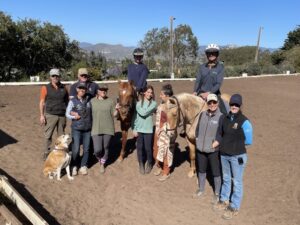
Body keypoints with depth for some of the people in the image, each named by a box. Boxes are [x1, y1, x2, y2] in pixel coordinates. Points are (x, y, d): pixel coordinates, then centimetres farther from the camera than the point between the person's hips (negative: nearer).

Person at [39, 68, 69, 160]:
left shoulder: (64, 88, 7)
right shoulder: (46, 88, -1)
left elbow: (67, 101, 13)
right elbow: (42, 102, -1)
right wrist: (41, 115, -7)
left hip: (62, 115, 3)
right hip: (50, 115, -2)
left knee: (61, 136, 10)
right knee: (48, 136, 1)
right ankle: (46, 153, 14)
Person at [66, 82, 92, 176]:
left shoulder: (88, 100, 4)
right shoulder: (72, 101, -1)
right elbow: (67, 114, 2)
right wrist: (75, 117, -13)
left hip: (87, 129, 2)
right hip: (76, 129, -2)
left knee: (86, 149, 5)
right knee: (76, 149, -4)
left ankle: (83, 166, 21)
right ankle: (74, 167, 17)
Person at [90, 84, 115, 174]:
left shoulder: (110, 101, 1)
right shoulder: (92, 101, 2)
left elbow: (114, 115, 0)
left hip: (108, 129, 1)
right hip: (96, 129, 0)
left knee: (105, 148, 10)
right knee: (97, 150, -7)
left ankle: (102, 164, 36)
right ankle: (100, 159, 30)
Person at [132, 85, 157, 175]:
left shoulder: (154, 103, -6)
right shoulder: (138, 103, 2)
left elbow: (144, 113, -20)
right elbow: (135, 116, 3)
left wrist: (139, 108, -5)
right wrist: (134, 129, -2)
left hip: (148, 130, -2)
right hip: (139, 129, 2)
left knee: (148, 148, 5)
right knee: (139, 147, 9)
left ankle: (149, 164, 29)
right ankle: (141, 164, 28)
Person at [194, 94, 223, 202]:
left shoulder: (221, 116, -13)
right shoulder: (203, 114, 3)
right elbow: (197, 128, 11)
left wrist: (215, 143, -17)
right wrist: (197, 140, 3)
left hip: (214, 150, -5)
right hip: (200, 149, 5)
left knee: (216, 173, 10)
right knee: (201, 170, 21)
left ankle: (217, 193, 29)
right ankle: (201, 189, 41)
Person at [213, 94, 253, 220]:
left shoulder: (244, 122, -16)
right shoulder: (225, 118, 0)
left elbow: (248, 141, -8)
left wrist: (237, 144, -1)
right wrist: (225, 143, 2)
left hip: (237, 156, -5)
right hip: (224, 155, 5)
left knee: (237, 182, 9)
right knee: (226, 179, 21)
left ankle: (234, 207, 25)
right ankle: (224, 201, 40)